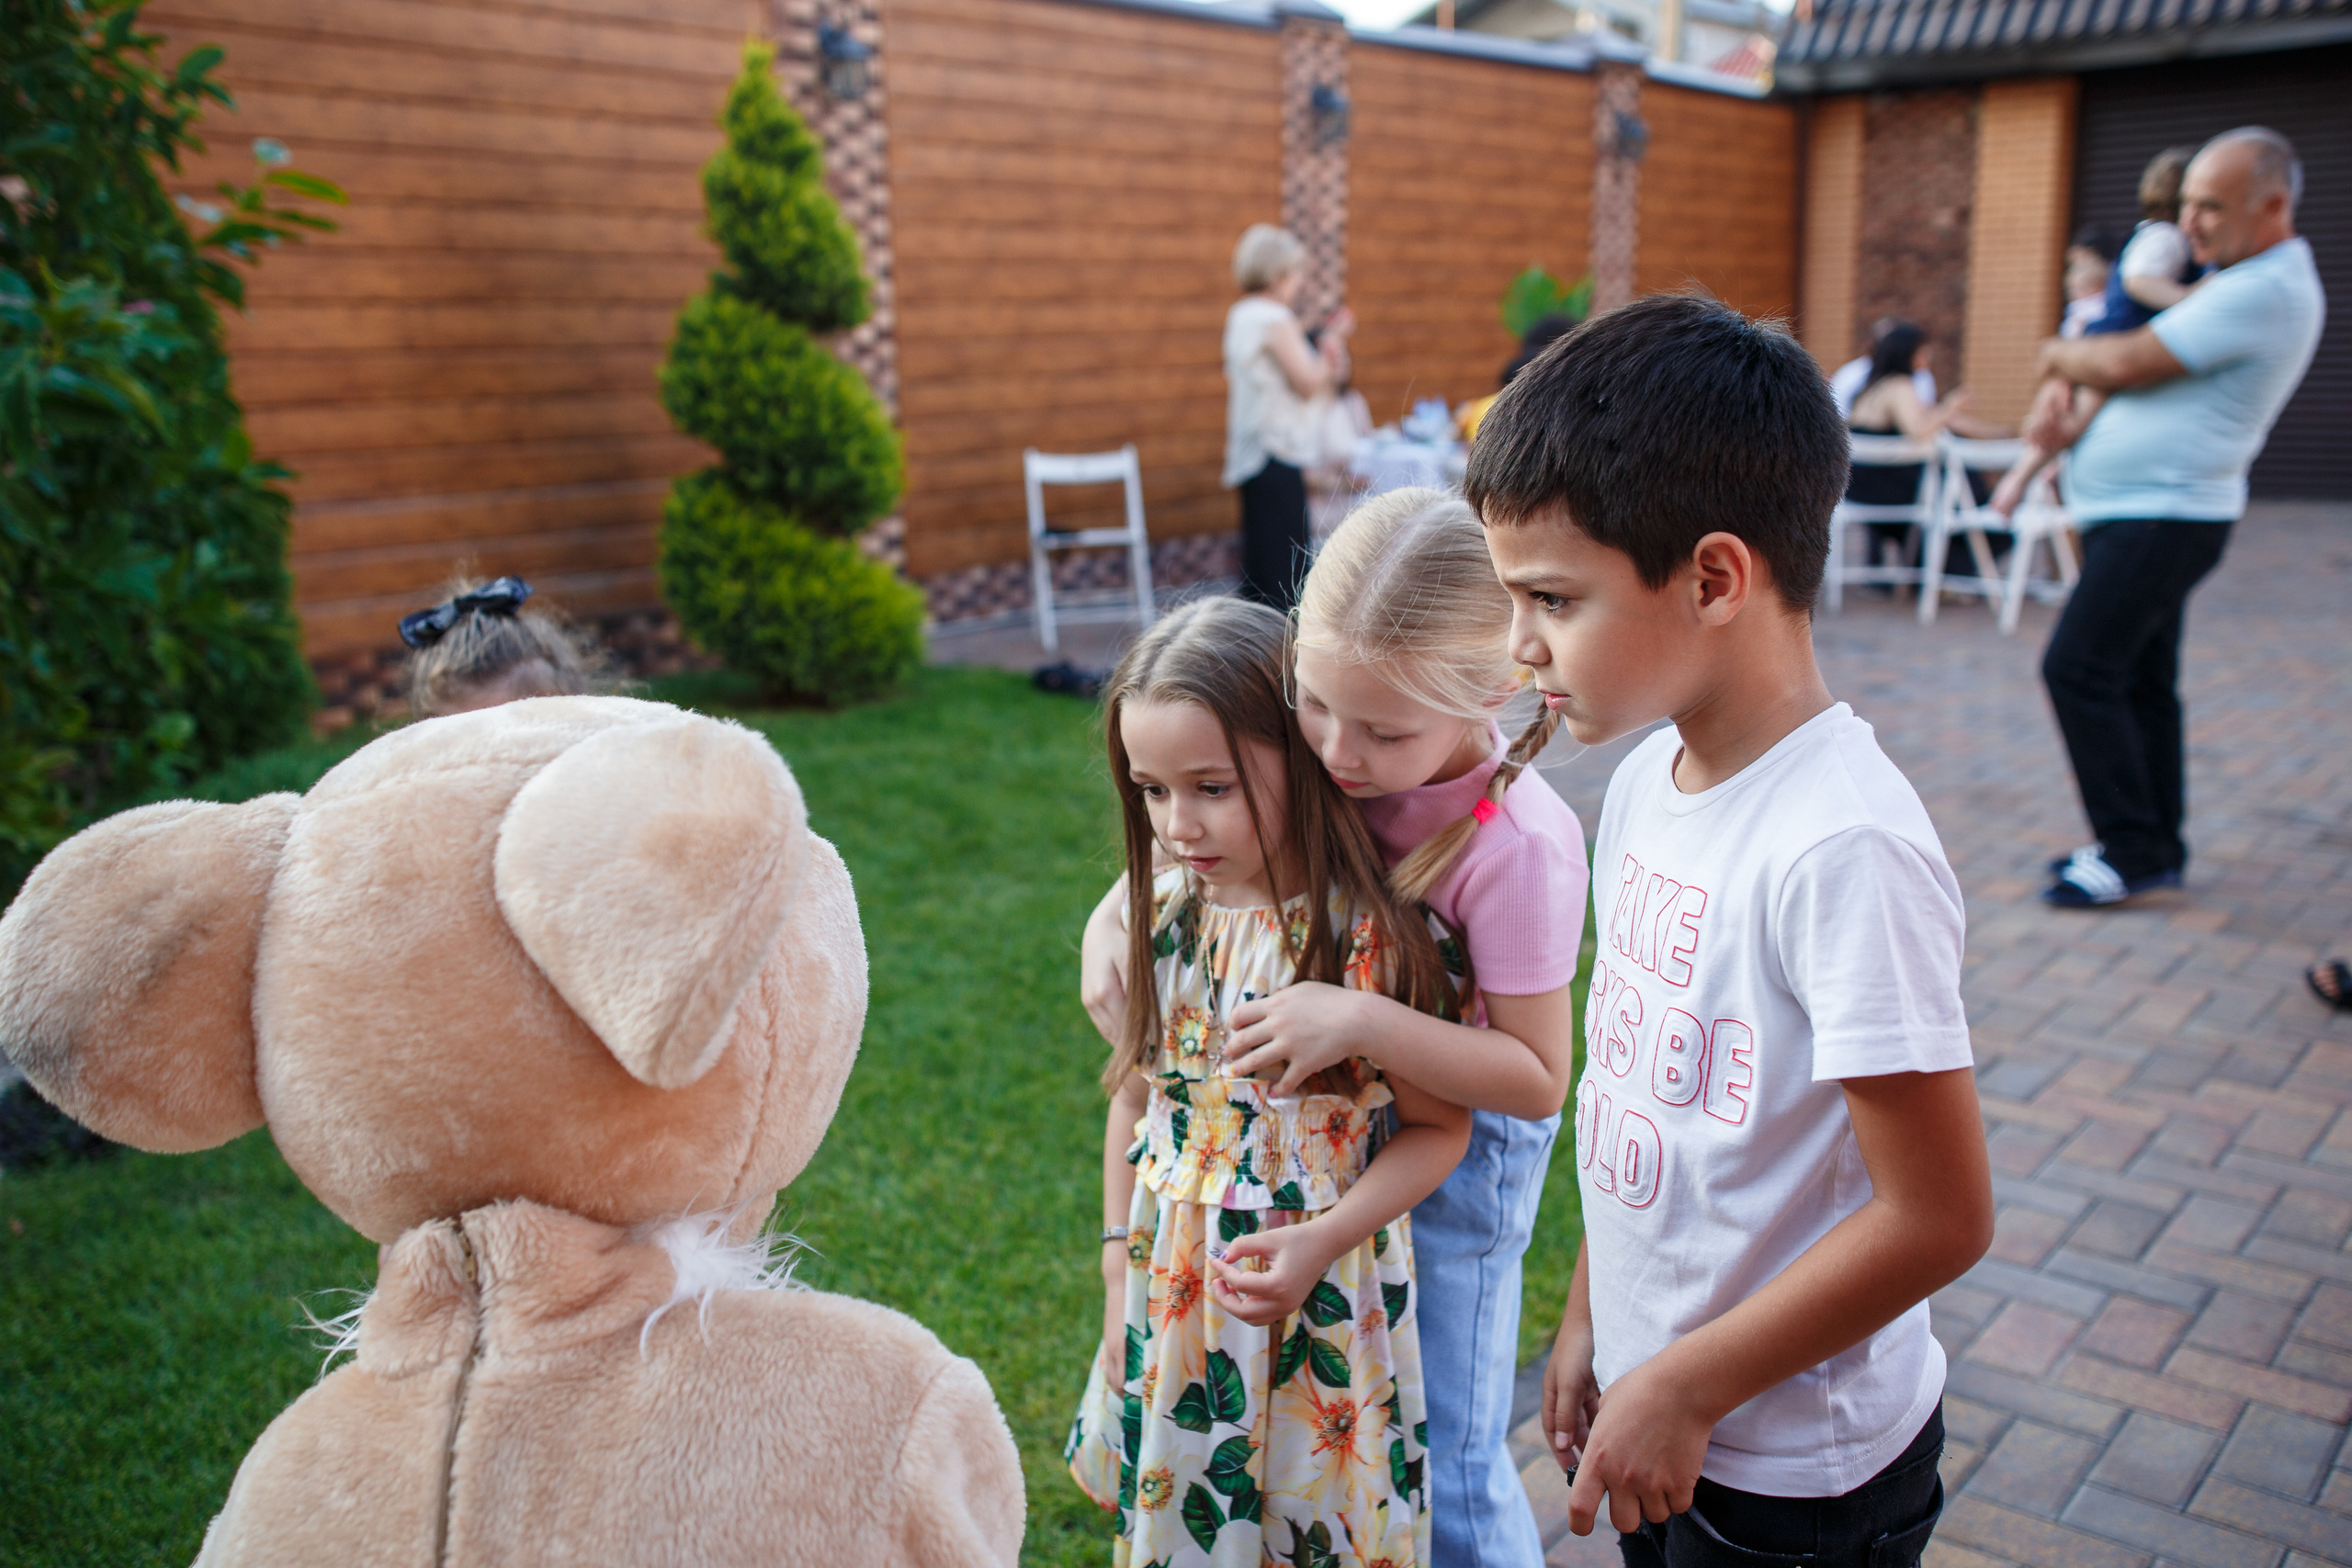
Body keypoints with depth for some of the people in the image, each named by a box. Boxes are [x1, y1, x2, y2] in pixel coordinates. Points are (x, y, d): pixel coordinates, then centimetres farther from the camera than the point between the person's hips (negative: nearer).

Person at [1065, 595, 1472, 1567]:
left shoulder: (1371, 937, -18)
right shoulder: (1160, 914, -4)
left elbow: (1438, 1128, -10)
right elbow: (1135, 1101, 5)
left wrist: (1321, 1241, -20)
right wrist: (1121, 1283, 6)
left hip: (1318, 1302, -4)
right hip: (1172, 1295, 4)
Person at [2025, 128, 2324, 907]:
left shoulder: (2267, 291, -18)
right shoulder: (2237, 278, 16)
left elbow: (2127, 365, -19)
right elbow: (2131, 357, 14)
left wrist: (2056, 356, 1)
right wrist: (2061, 396, -6)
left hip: (2165, 515, -10)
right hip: (2138, 513, 11)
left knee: (2078, 668, -13)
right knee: (2140, 681, 13)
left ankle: (2132, 849, -6)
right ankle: (2157, 847, 22)